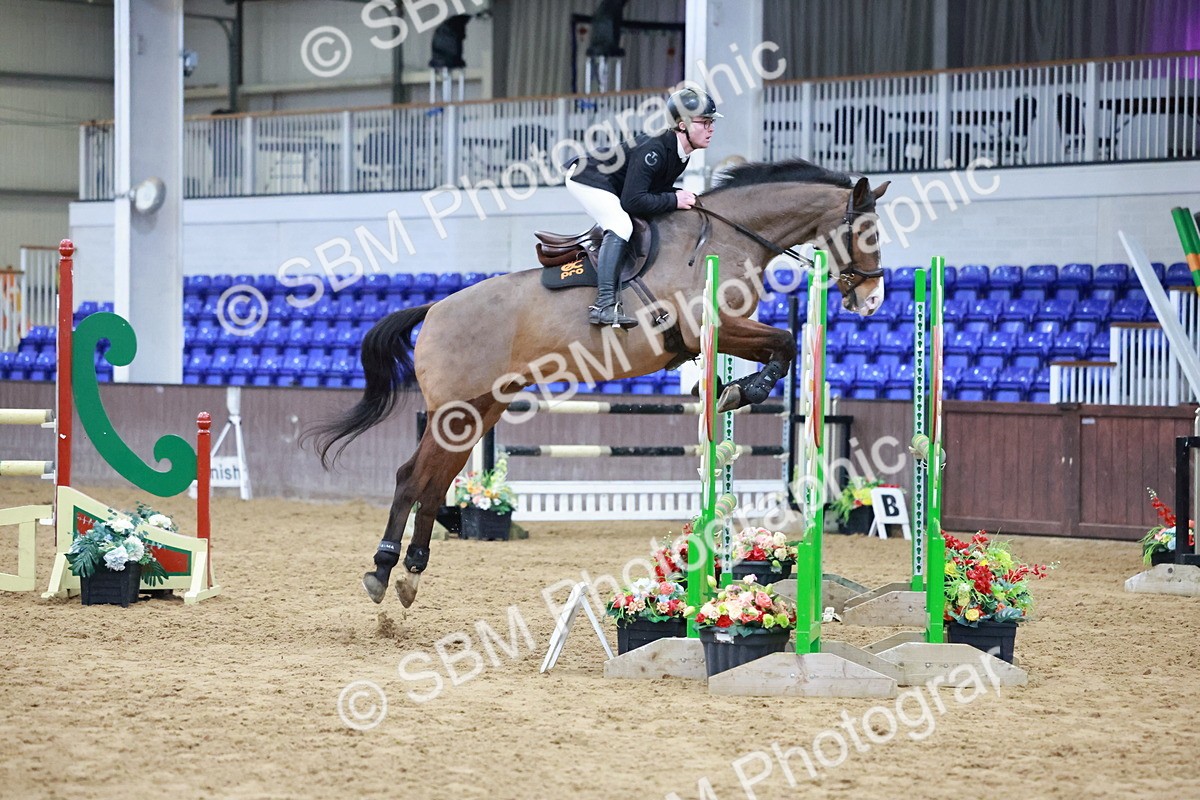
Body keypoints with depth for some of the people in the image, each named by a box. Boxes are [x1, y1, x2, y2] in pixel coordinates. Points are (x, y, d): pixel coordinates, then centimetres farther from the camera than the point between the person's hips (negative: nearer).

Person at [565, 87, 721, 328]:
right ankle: (604, 306, -31)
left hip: (612, 186, 11)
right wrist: (673, 200, -28)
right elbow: (632, 201, -35)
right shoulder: (653, 149, -32)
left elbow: (659, 188, 7)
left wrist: (682, 195, -13)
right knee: (620, 226, -25)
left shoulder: (682, 153, -4)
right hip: (586, 179, -11)